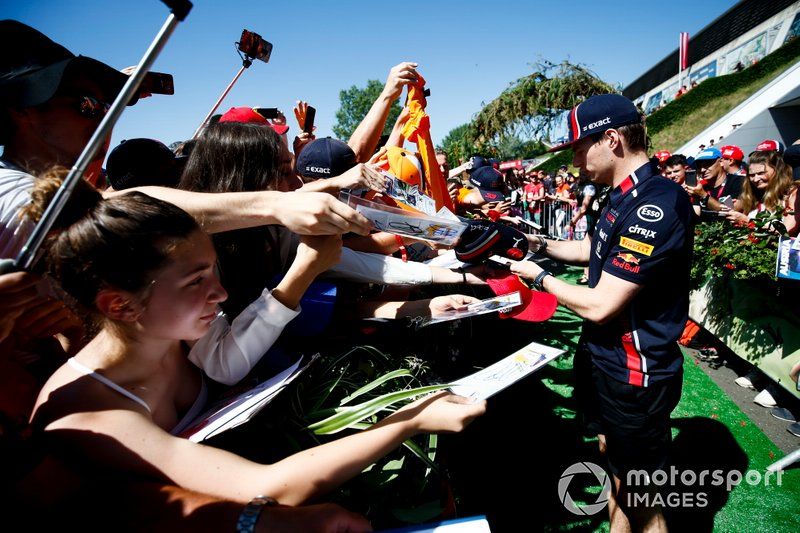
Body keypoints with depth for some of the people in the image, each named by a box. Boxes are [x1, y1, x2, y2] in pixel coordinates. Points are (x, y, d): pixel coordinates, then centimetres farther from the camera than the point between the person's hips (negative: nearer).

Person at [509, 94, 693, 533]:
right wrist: (540, 245, 8)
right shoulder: (626, 196, 4)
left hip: (635, 374, -9)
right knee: (615, 469, 27)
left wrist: (540, 277, -12)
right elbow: (594, 249, 21)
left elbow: (599, 305, -27)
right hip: (604, 358, 9)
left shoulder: (656, 206, -27)